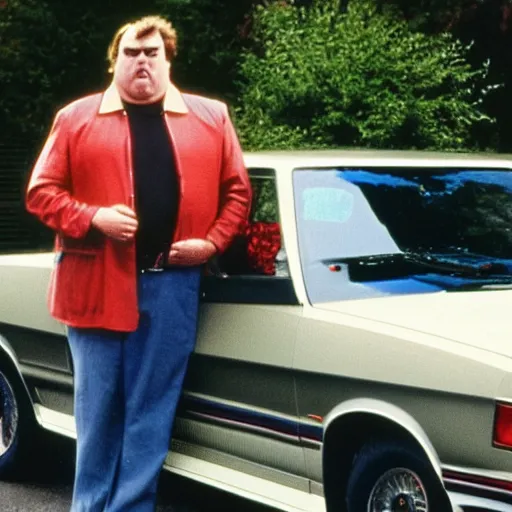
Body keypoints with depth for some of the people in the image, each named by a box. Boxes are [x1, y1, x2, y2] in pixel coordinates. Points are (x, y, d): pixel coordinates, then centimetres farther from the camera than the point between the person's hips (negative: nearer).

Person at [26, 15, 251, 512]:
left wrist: (212, 241, -3)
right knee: (97, 407, 7)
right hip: (96, 282, 0)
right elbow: (41, 192, 4)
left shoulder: (211, 117, 9)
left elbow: (237, 190, 11)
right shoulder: (75, 118, 5)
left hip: (172, 284, 1)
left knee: (152, 408, 4)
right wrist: (92, 218, -11)